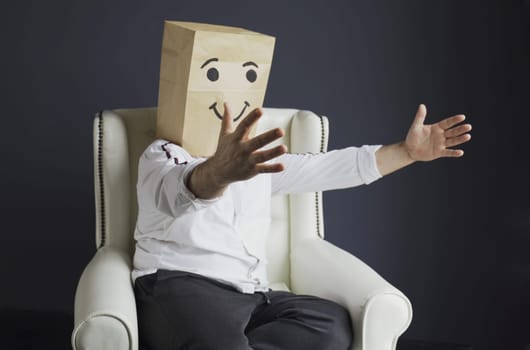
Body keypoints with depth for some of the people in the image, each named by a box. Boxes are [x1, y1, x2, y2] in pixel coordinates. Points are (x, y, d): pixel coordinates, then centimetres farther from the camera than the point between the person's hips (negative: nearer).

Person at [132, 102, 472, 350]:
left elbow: (330, 166, 18)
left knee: (333, 323, -22)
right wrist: (221, 172, -48)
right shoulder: (163, 154, 2)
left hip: (250, 296, 7)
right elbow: (179, 189, -24)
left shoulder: (256, 157, 24)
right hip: (179, 287, -7)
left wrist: (408, 151, 8)